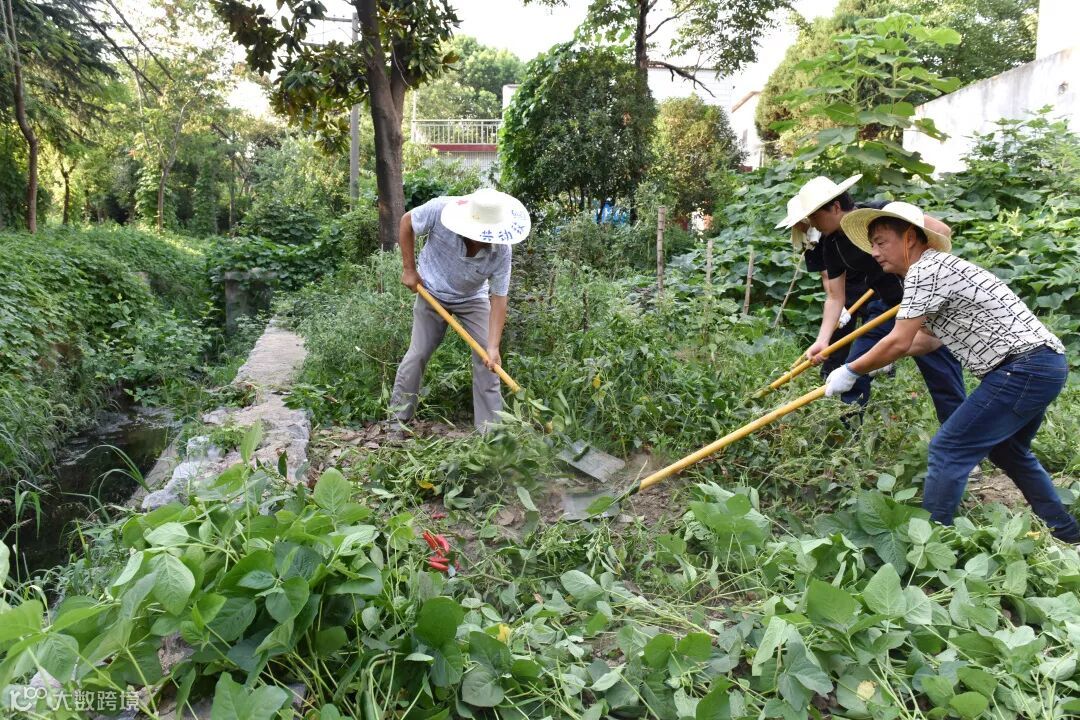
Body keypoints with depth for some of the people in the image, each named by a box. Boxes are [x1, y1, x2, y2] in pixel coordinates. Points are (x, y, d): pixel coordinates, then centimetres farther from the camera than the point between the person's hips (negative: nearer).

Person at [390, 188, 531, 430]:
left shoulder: (502, 251, -30)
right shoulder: (440, 210, -33)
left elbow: (498, 298, -23)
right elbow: (406, 222, -13)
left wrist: (493, 346, -31)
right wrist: (409, 269, -12)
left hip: (473, 299, 1)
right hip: (432, 292, -1)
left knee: (487, 359, -7)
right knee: (418, 353, -2)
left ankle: (490, 428, 2)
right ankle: (397, 418, 13)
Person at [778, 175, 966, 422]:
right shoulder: (832, 245, -1)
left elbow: (940, 230, -18)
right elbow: (835, 297, 0)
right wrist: (822, 341, -11)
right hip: (885, 305, 7)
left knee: (945, 381, -5)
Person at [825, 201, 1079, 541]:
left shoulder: (924, 271, -14)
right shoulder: (936, 267, 16)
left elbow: (899, 343, -17)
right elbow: (929, 340, 21)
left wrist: (850, 371, -6)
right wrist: (871, 357, 16)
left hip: (1023, 369, -11)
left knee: (948, 451, -8)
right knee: (1007, 450, 27)